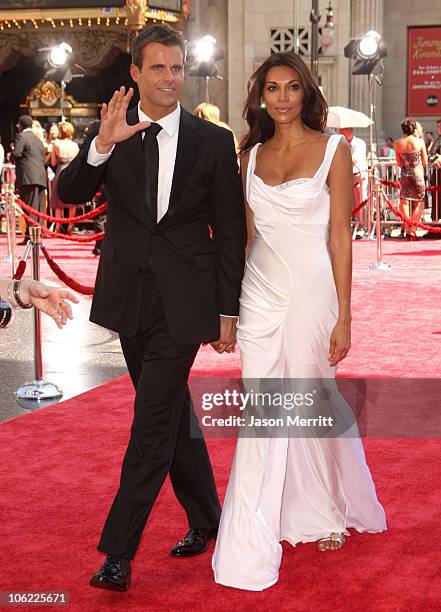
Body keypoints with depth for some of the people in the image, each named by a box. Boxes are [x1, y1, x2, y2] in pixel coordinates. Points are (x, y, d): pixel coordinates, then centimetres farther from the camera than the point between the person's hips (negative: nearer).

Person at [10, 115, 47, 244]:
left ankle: (30, 236, -14)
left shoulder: (21, 137, -3)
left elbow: (16, 154, -14)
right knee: (38, 209, 7)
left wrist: (11, 157, 6)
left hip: (28, 178, -7)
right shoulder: (38, 140, 22)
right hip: (41, 177, 7)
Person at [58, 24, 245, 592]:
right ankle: (205, 519, 34)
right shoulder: (109, 133, 3)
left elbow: (229, 231, 1)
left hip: (183, 300, -3)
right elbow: (68, 193, -10)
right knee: (173, 415, 16)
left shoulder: (213, 141, -2)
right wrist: (102, 146, -27)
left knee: (153, 421, -6)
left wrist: (227, 311, -1)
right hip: (130, 295, 3)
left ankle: (118, 552, 2)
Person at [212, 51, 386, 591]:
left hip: (311, 292, -3)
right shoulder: (252, 155, 9)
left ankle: (328, 512, 36)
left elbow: (340, 237, -6)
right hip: (260, 296, 3)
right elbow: (246, 233, 13)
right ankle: (252, 544, 8)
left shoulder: (333, 151, -3)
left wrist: (343, 318, -9)